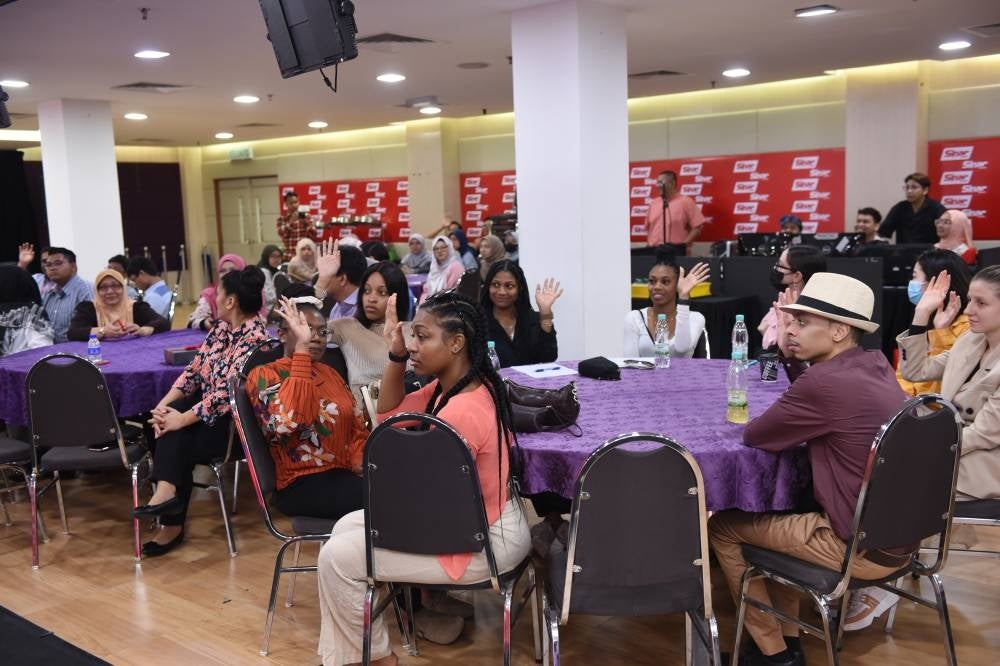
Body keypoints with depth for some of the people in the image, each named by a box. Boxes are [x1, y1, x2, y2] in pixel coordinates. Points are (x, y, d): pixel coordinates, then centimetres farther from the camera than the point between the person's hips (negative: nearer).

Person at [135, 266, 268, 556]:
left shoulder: (254, 339, -21)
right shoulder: (222, 328, 7)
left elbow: (225, 393, -26)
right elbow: (194, 369, 7)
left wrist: (182, 419, -24)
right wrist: (163, 405, -5)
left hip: (237, 423, -7)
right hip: (206, 409, 7)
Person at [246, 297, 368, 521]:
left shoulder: (329, 373, 18)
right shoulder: (264, 375, -2)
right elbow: (288, 423, -23)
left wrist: (365, 465, -6)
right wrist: (301, 349, -21)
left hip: (346, 474, 6)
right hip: (303, 482, -6)